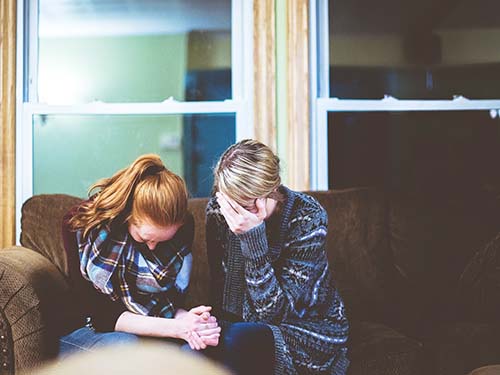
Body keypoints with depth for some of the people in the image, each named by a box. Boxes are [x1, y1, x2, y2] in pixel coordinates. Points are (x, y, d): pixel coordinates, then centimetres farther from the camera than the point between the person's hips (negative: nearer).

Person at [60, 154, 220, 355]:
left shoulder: (183, 225, -9)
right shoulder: (80, 225, -19)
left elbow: (171, 300, -5)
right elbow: (99, 314, -20)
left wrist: (184, 320, -30)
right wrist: (175, 328, -31)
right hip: (84, 330, -2)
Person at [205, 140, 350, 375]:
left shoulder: (307, 217, -20)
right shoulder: (217, 210, -9)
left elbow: (275, 313, -23)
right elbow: (219, 290, 1)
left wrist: (253, 239, -32)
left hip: (311, 330, -4)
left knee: (235, 339, -33)